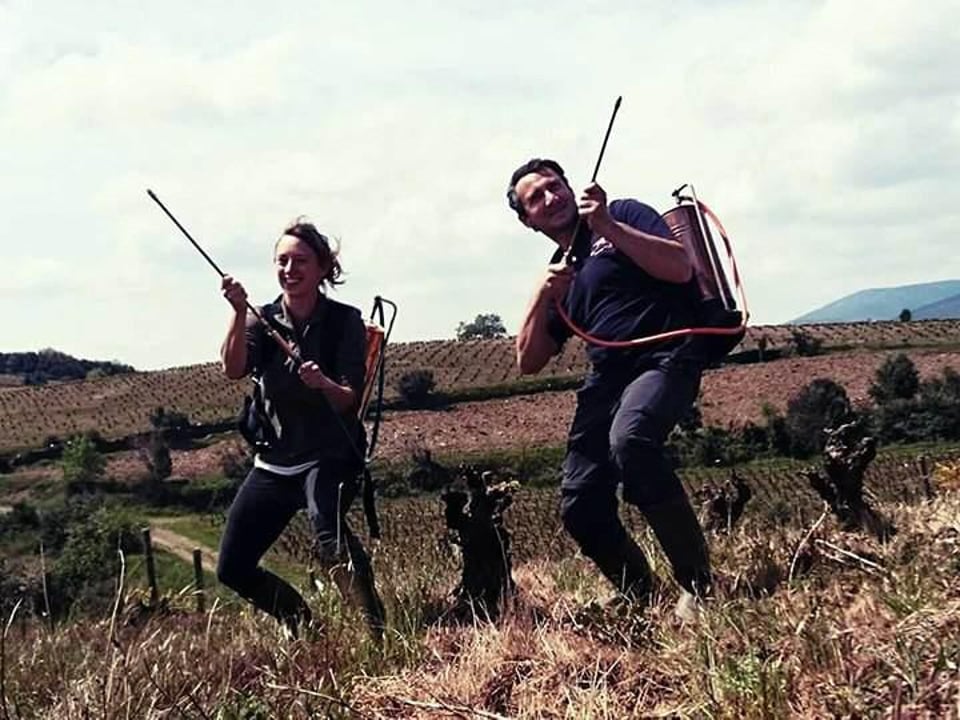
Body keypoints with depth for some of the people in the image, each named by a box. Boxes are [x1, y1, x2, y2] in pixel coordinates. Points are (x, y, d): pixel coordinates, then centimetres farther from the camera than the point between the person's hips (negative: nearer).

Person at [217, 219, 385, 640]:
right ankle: (299, 620, 29)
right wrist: (239, 314, -31)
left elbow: (350, 400, -13)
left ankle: (377, 630, -28)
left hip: (330, 456, -5)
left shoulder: (345, 321, -6)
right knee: (232, 569, 3)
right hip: (275, 460, 5)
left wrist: (325, 385, -35)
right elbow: (233, 369, -17)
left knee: (328, 528, -37)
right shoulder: (263, 320, 1)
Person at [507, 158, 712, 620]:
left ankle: (697, 582, -26)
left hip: (665, 360, -6)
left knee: (629, 439, -37)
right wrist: (543, 296, 1)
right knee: (579, 508, -6)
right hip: (606, 378, 6)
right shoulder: (559, 270, 22)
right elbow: (528, 361, 16)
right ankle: (640, 599, 14)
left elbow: (680, 268, -9)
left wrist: (609, 227, -12)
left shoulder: (623, 215, 8)